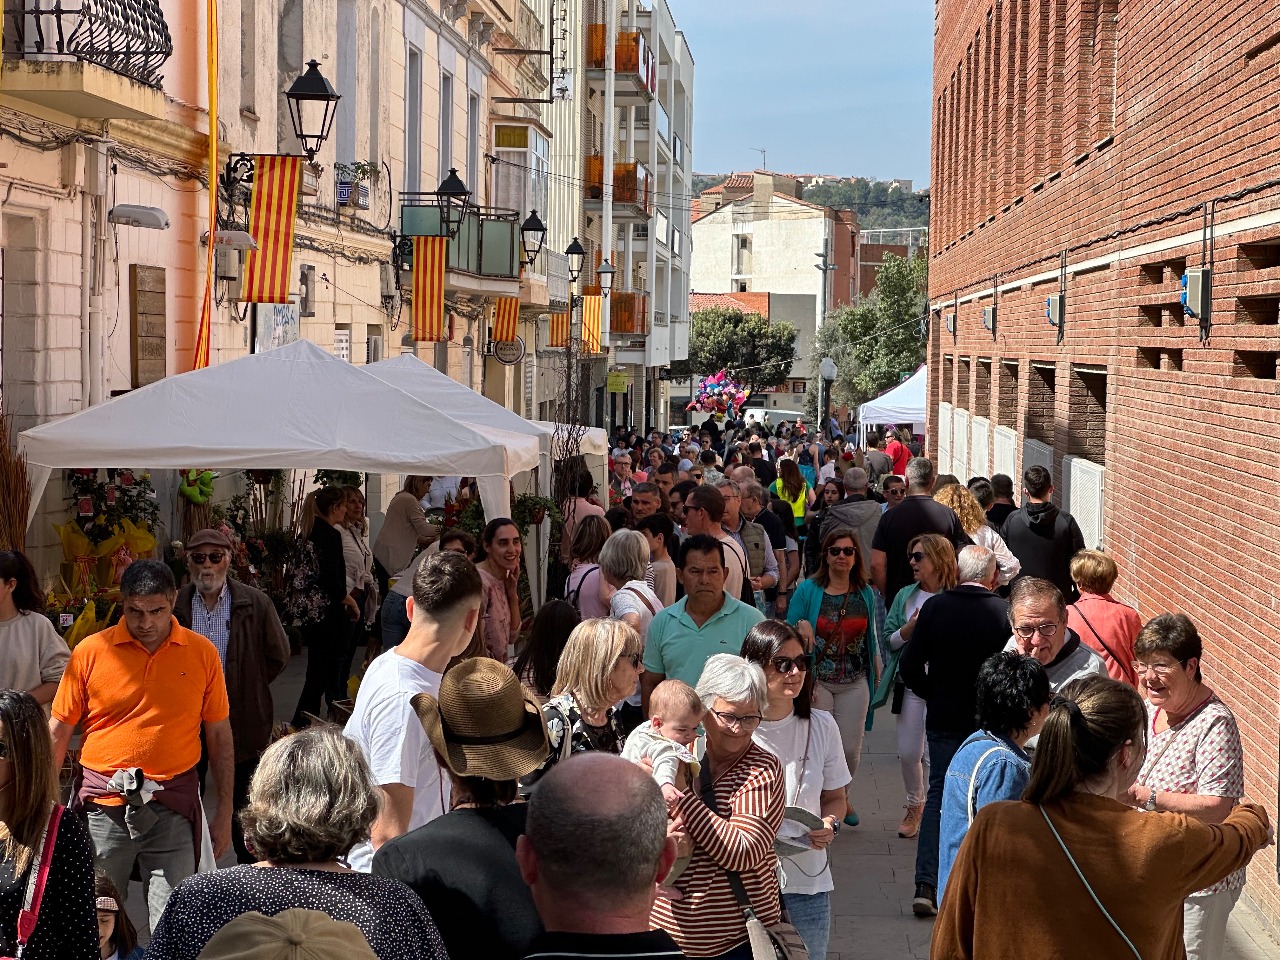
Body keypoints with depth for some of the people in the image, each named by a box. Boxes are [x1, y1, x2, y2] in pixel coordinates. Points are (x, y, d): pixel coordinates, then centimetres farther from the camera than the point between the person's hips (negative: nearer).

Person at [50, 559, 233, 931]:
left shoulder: (202, 653, 0)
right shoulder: (90, 651, -2)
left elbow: (219, 735, 6)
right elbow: (58, 732, 3)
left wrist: (225, 811, 5)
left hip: (172, 806, 0)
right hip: (102, 805, 0)